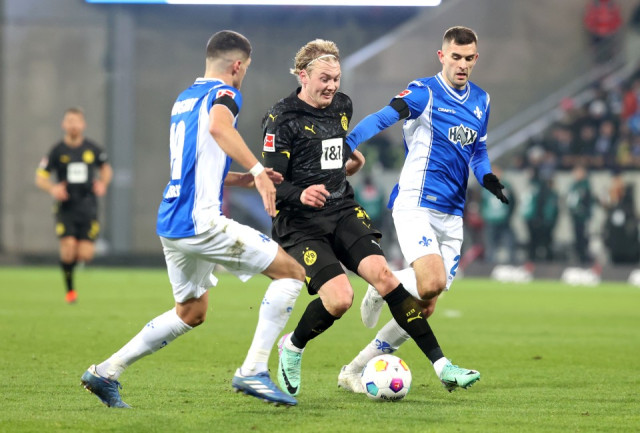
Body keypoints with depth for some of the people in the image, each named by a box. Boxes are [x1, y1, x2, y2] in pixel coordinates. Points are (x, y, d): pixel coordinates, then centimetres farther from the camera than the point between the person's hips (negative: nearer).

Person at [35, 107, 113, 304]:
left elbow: (106, 168, 22)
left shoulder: (93, 149, 4)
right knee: (68, 247, -17)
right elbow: (40, 177, 3)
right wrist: (52, 188, -17)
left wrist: (103, 183, 2)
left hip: (88, 207, 1)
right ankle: (70, 289, 4)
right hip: (65, 207, -1)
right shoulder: (57, 150, -1)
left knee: (85, 255, -10)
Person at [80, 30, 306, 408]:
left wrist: (243, 179, 23)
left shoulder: (183, 99, 22)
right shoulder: (224, 94, -5)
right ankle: (253, 370, -11)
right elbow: (218, 126, -30)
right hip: (202, 222, -9)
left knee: (191, 312, 25)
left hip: (171, 223, 9)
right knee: (291, 273, -3)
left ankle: (106, 372, 20)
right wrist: (257, 170, -29)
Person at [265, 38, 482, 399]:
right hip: (300, 224, -5)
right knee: (340, 298, -22)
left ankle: (441, 365, -19)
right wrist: (300, 194, -33)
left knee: (382, 274, -17)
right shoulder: (282, 119, -11)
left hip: (343, 212, 6)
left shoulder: (342, 106, 10)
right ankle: (292, 348, 10)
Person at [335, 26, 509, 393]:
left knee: (425, 307, 1)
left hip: (452, 217, 7)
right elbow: (382, 119, -22)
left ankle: (355, 371, 11)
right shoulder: (425, 93, -7)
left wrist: (487, 177, 4)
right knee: (432, 283, -29)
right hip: (416, 206, -7)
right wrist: (344, 147, -38)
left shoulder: (481, 101, 14)